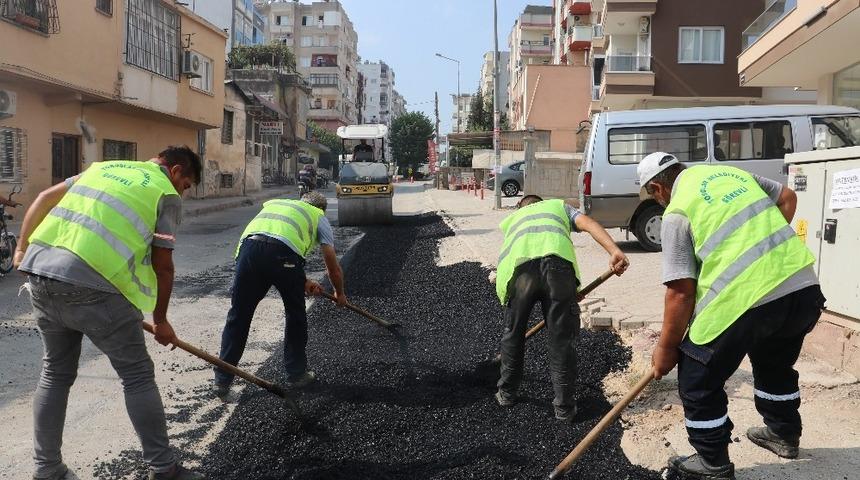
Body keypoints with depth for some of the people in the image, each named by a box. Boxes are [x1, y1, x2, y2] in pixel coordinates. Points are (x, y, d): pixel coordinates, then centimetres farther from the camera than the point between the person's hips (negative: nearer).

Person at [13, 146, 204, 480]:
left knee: (55, 373, 21)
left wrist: (22, 248, 28)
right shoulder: (167, 194, 6)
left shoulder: (105, 167, 24)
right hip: (93, 284, -6)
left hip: (41, 270, 7)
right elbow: (162, 265, 5)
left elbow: (45, 198, 20)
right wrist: (161, 320, 15)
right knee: (137, 376, 5)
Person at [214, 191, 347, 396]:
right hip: (283, 252, -3)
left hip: (248, 246, 3)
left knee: (238, 317, 15)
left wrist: (302, 283, 43)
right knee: (296, 316, 19)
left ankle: (222, 380, 21)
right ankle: (296, 374, 30)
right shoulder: (319, 217, 29)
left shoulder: (275, 203, 40)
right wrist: (340, 294, 47)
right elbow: (333, 267, 29)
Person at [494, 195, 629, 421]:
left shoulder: (510, 219, 43)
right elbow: (589, 224, 17)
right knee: (562, 337, 11)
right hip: (557, 261, -1)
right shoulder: (559, 205, 37)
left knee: (513, 332, 21)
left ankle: (506, 393, 37)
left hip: (517, 266, 2)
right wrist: (615, 251, 1)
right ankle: (564, 407, 20)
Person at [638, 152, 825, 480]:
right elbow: (787, 197, 27)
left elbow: (681, 291, -9)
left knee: (699, 381, 12)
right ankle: (783, 434, 52)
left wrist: (666, 347, 1)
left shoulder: (677, 212, -4)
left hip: (746, 301, -8)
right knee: (776, 364, 34)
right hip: (804, 287, 8)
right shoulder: (731, 172, 15)